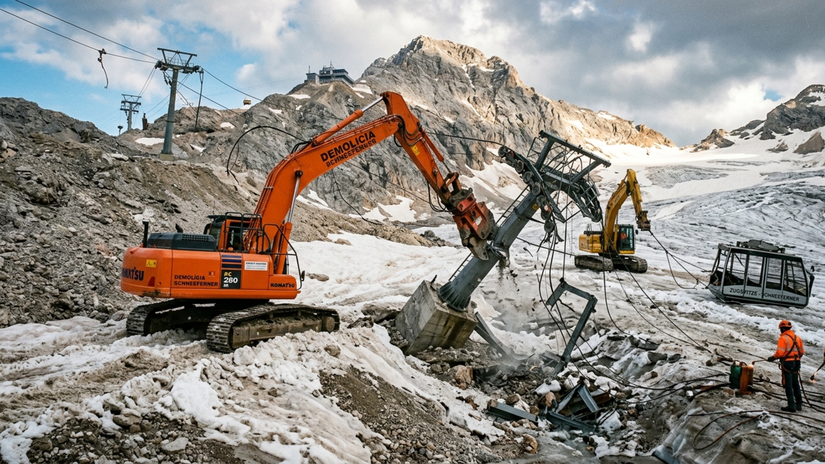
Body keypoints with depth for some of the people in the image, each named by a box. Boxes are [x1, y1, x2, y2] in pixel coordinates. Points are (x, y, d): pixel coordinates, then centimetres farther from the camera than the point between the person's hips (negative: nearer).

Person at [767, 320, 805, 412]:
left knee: (788, 385, -2)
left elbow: (780, 353, -19)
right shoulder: (797, 338, 9)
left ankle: (791, 406, -3)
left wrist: (772, 358, -4)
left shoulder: (783, 338, -14)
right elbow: (802, 351, 12)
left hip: (787, 363, -7)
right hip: (796, 363, 7)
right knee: (795, 384, 19)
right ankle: (799, 404, 26)